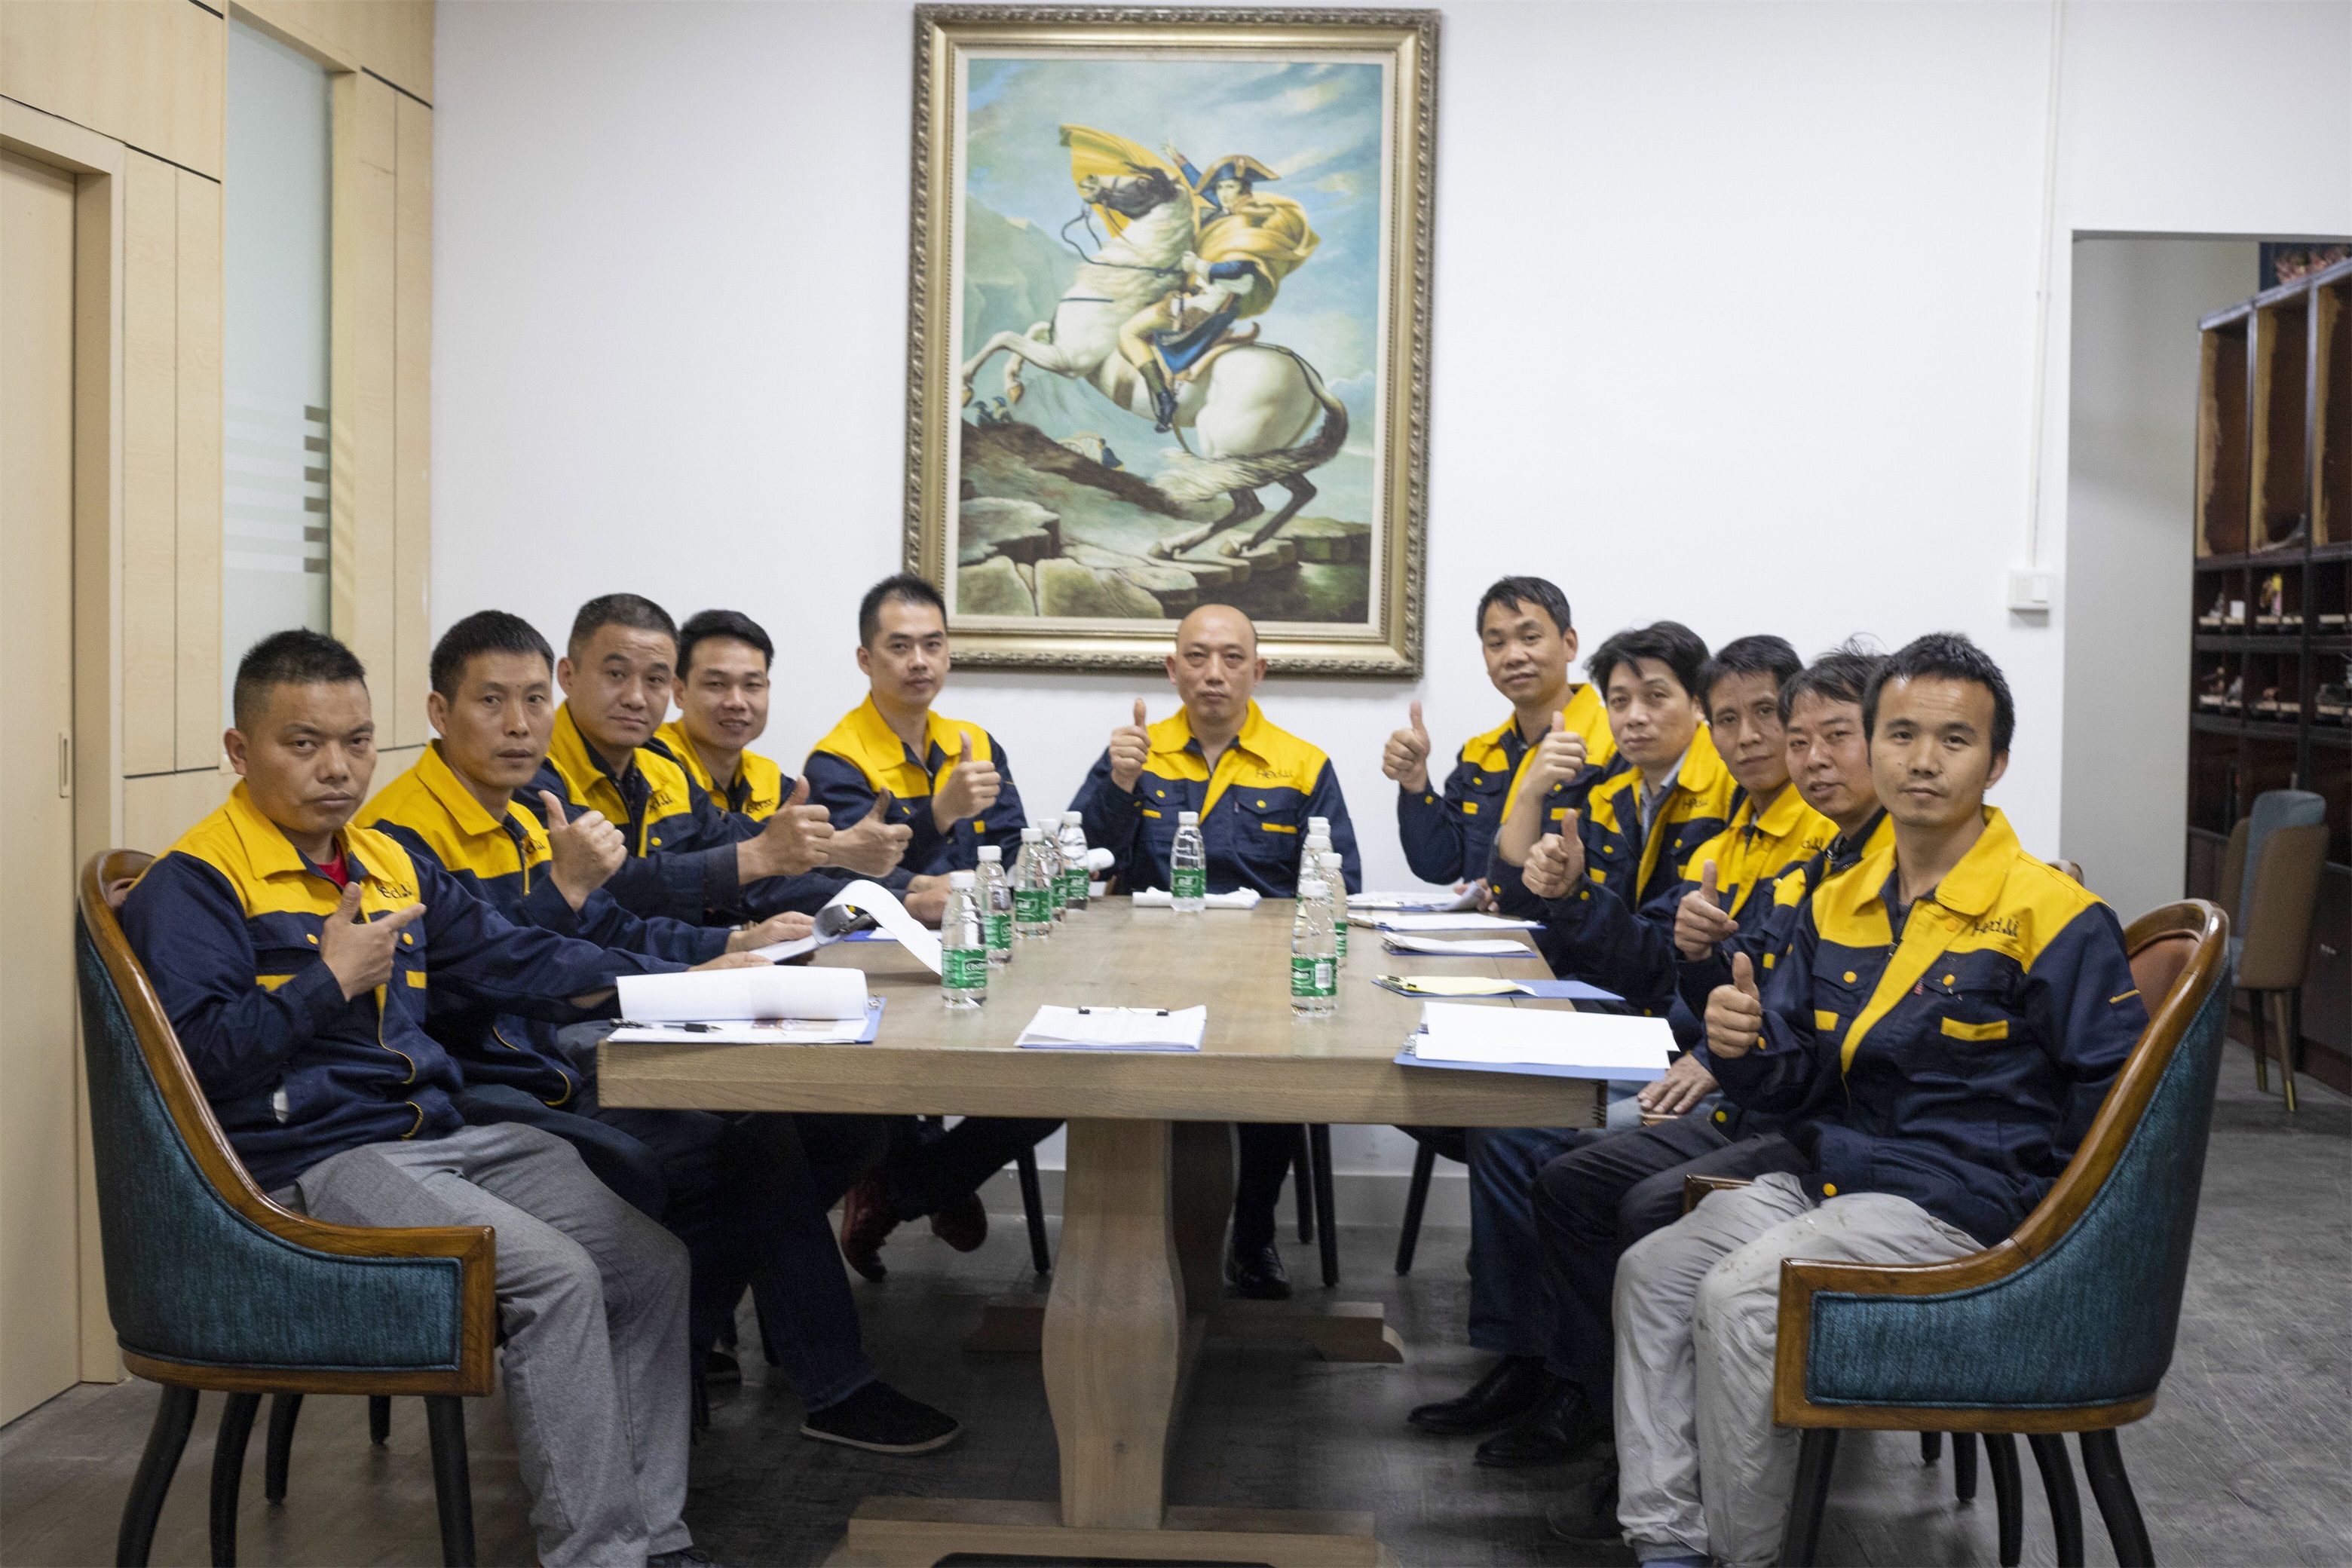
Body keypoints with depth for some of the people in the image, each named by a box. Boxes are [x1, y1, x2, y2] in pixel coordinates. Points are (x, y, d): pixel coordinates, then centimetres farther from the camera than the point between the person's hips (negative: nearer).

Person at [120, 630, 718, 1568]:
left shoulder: (390, 866, 19)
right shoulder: (193, 884, -5)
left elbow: (512, 960, 20)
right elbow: (194, 1056, -16)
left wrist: (685, 981, 10)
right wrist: (331, 982, -16)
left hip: (440, 1139, 8)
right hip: (316, 1165, -8)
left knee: (653, 1263, -3)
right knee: (557, 1276, -25)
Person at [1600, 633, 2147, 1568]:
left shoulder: (2052, 916, -10)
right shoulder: (1839, 905, 11)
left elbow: (2116, 1102, -11)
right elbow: (1793, 1085, 13)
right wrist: (1743, 1048, -10)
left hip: (1952, 1204, -7)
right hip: (1826, 1177, 8)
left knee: (1740, 1295, -24)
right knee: (1652, 1271, -4)